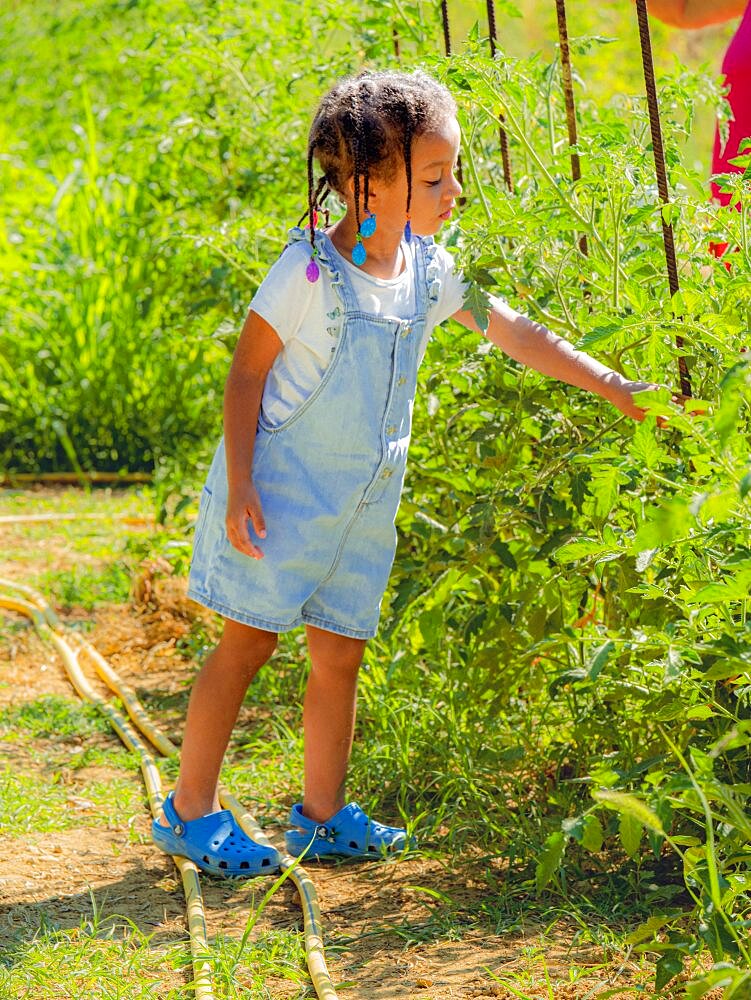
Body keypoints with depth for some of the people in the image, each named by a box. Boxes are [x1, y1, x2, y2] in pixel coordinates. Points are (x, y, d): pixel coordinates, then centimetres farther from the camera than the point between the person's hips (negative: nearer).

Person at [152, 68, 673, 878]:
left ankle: (323, 817, 21)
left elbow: (518, 335, 6)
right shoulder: (310, 273, -19)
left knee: (341, 653, 10)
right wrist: (238, 486, -17)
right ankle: (189, 810, 10)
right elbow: (246, 373, -13)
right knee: (249, 642, -1)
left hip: (363, 501, 6)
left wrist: (615, 388, 3)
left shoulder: (429, 270, -1)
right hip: (281, 490, -6)